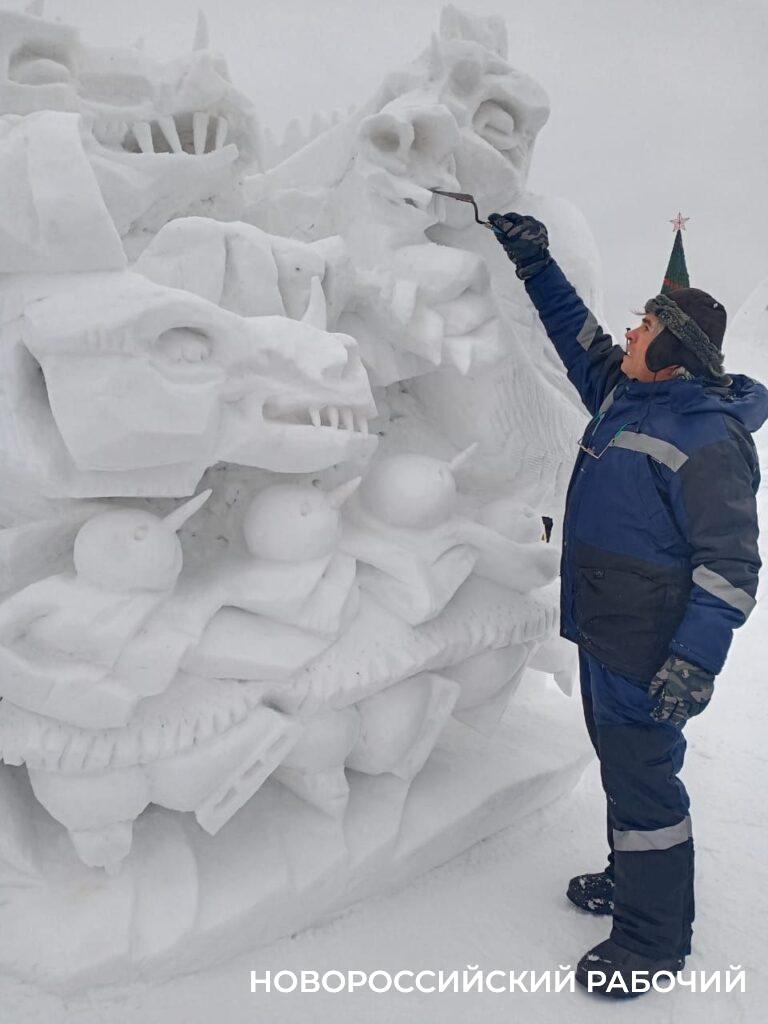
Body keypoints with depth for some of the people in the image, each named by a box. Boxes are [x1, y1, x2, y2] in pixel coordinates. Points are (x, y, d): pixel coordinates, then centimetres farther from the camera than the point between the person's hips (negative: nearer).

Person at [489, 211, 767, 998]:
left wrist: (696, 660, -26)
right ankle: (632, 880, 42)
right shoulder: (624, 394, 7)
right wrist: (535, 263, 20)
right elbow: (578, 334, 23)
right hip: (603, 632, 9)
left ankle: (654, 938, 19)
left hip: (647, 650, -9)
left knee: (641, 776, 1)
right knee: (621, 763, 22)